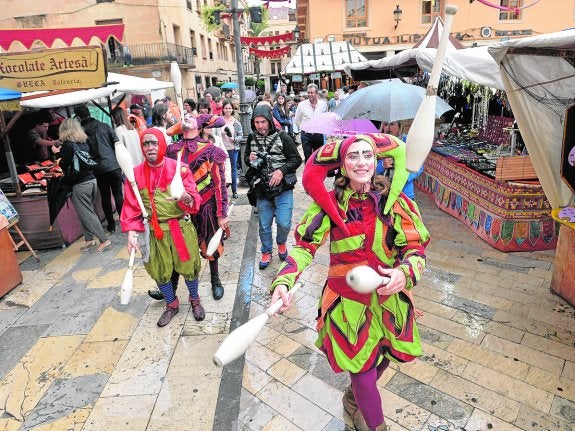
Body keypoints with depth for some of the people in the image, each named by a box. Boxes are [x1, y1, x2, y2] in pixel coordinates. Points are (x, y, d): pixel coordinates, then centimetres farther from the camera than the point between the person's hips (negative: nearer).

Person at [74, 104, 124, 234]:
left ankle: (111, 224, 15)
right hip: (114, 166, 1)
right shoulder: (104, 126, 2)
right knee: (118, 194, 7)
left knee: (105, 197, 9)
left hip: (99, 170, 0)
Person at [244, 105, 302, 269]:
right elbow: (246, 158, 17)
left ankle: (281, 243, 28)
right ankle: (266, 253, 33)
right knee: (264, 225, 11)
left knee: (284, 223, -6)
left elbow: (296, 159, -5)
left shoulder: (283, 137, -7)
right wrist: (249, 159, -7)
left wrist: (281, 171, -19)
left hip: (283, 189, -3)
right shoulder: (252, 138, 4)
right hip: (262, 190, 3)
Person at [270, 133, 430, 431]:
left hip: (389, 301, 3)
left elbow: (417, 248, -5)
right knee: (364, 374, 6)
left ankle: (353, 399, 57)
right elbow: (305, 245, -13)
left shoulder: (394, 200, -7)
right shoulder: (330, 203, -11)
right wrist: (282, 282, -29)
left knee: (381, 361, 22)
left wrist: (405, 273, -27)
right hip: (348, 303, -3)